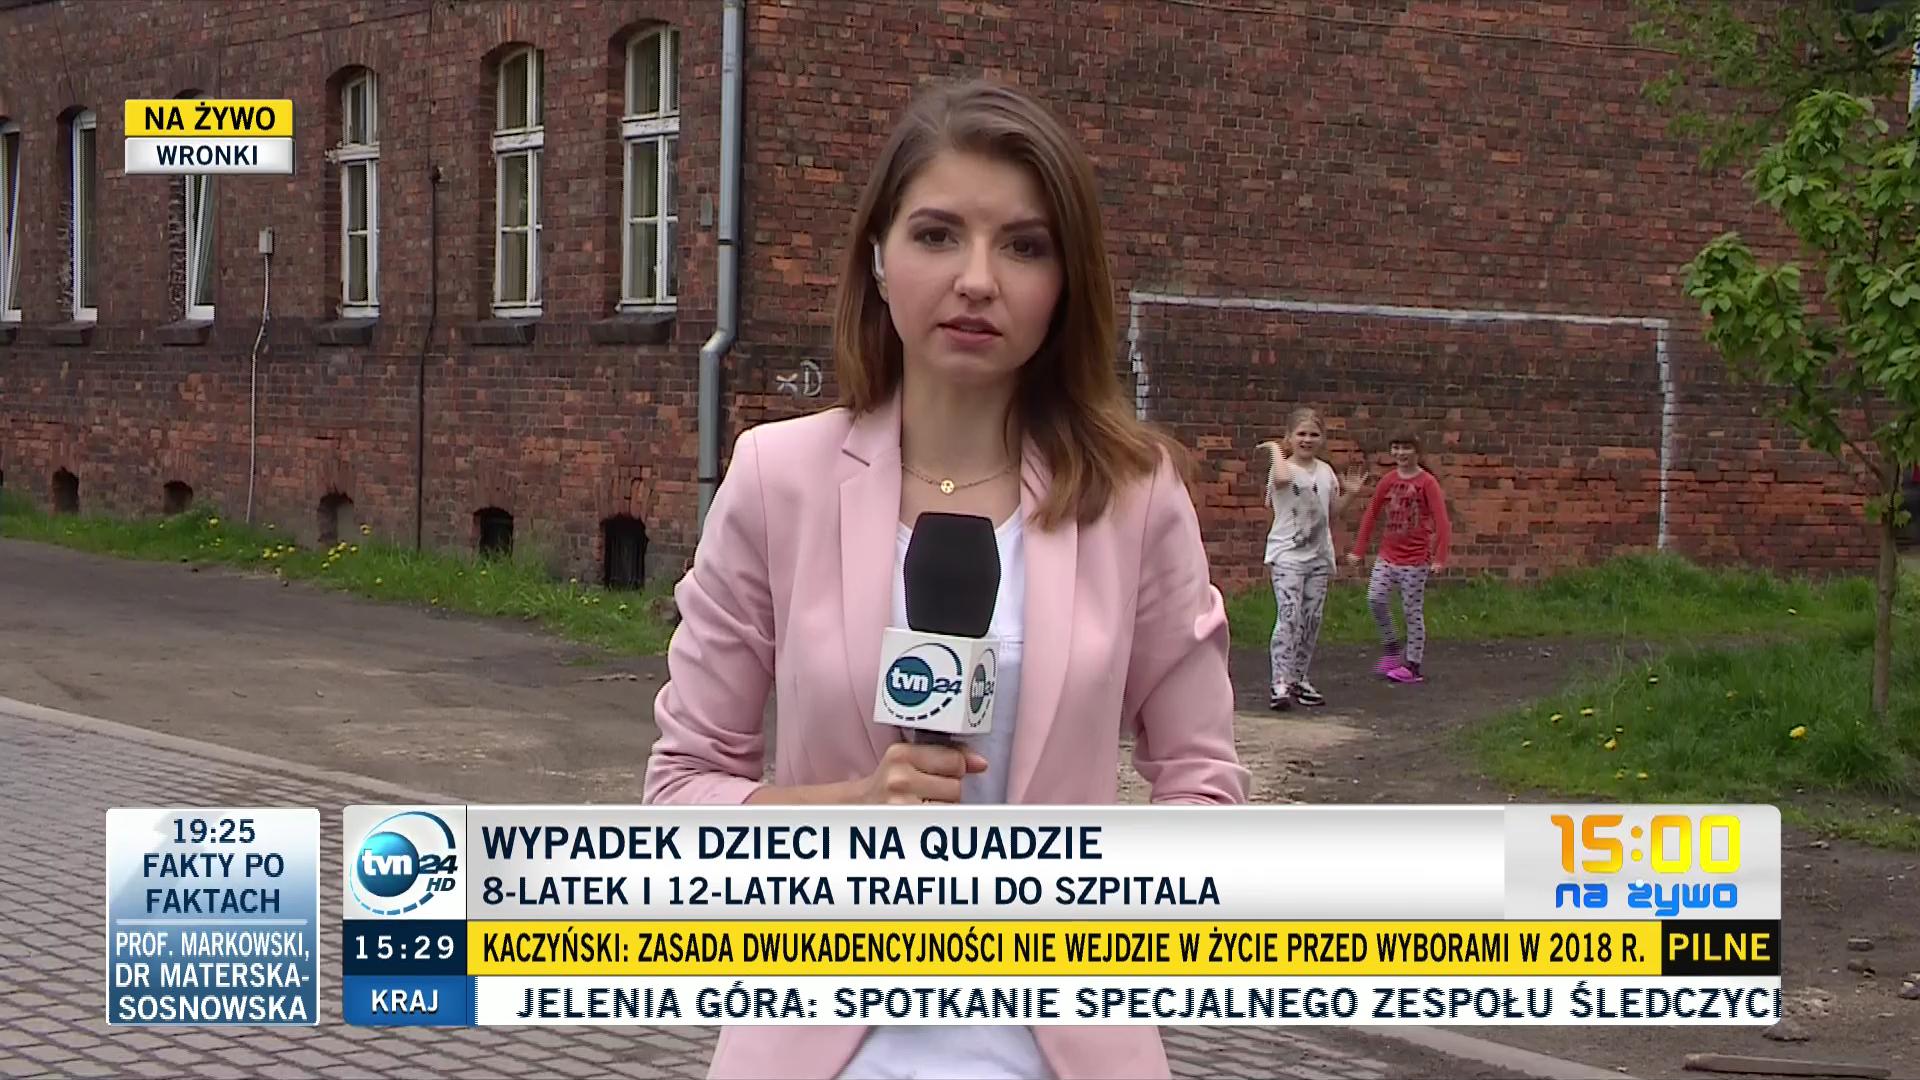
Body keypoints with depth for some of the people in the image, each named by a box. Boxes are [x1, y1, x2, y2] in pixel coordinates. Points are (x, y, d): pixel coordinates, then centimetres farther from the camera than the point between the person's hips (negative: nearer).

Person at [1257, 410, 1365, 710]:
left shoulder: (1326, 471, 11)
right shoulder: (1284, 468, -8)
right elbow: (1282, 479, -36)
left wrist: (1349, 493, 6)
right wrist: (1275, 450, -21)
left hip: (1319, 556, 6)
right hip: (1287, 555, -6)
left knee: (1312, 619, 8)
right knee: (1289, 616, -15)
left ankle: (1299, 678, 18)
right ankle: (1280, 683, -15)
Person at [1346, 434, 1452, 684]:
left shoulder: (1427, 482, -8)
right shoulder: (1388, 480, 5)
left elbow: (1441, 521, -13)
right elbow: (1371, 514, 11)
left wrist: (1439, 559, -21)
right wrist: (1358, 550, 8)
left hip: (1415, 559, -4)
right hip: (1387, 555, 4)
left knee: (1413, 611, 0)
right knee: (1375, 599, -11)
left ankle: (1412, 665, 7)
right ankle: (1390, 646, 10)